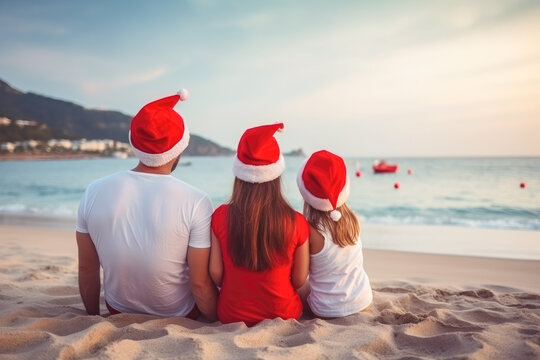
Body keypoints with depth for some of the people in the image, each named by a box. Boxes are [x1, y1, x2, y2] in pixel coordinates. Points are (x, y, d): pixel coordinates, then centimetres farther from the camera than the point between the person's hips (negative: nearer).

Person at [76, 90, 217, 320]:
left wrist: (94, 316, 13)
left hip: (119, 312, 3)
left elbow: (87, 271, -4)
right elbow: (200, 284, -20)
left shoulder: (94, 192, -15)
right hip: (179, 317, -3)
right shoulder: (196, 203, -25)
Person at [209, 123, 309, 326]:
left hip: (231, 317, 1)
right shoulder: (296, 222, -18)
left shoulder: (220, 216, -16)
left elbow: (215, 273, -8)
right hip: (283, 316, -1)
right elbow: (300, 280, -7)